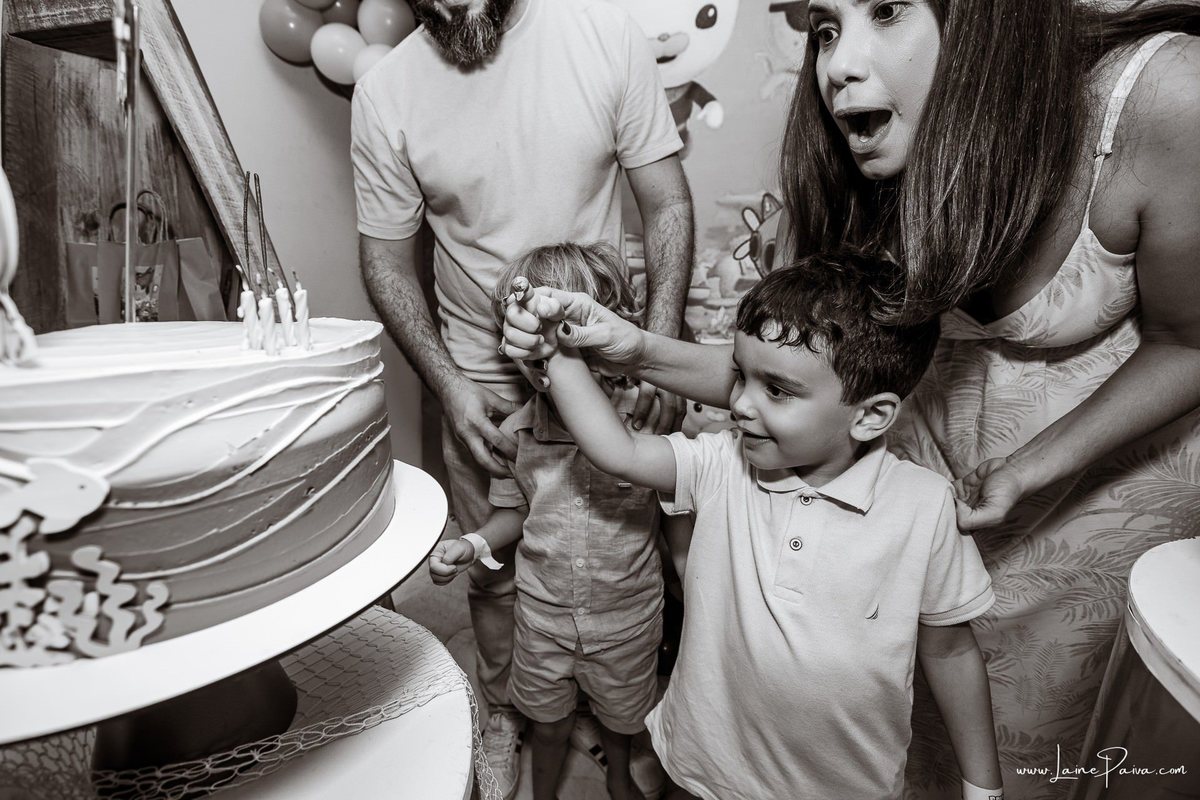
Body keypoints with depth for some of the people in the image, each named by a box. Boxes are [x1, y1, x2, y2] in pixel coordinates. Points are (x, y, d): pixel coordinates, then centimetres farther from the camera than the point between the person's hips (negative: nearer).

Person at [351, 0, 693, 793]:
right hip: (482, 377, 1)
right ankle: (505, 712, 45)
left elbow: (668, 203, -5)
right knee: (495, 565, 15)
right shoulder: (385, 91, -7)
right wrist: (449, 384, -10)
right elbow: (387, 257, 0)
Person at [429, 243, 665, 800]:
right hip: (543, 613, 1)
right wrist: (473, 544, -12)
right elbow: (513, 515, 2)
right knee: (548, 722, 24)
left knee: (620, 713, 26)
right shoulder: (516, 433, -13)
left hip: (626, 614, -1)